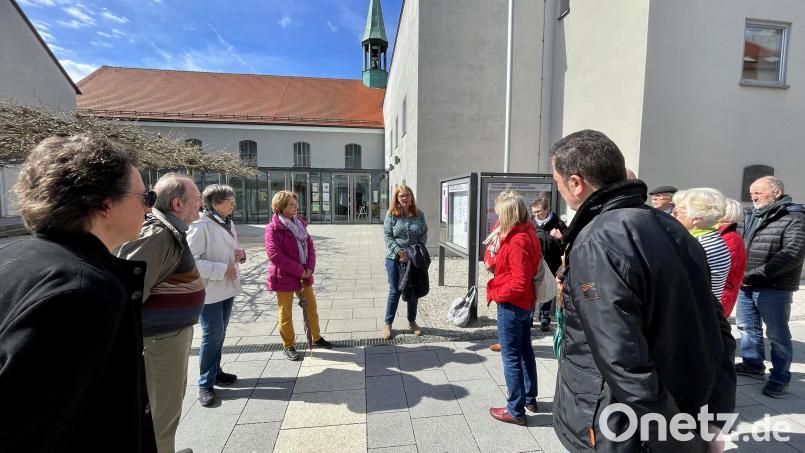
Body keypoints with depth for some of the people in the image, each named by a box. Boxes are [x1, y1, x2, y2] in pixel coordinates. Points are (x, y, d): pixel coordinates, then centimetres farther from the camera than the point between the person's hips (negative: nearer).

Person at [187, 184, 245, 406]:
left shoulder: (228, 224, 6)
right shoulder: (201, 226, -19)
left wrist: (241, 253, -3)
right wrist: (223, 269, -22)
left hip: (228, 288, 8)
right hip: (209, 291, -8)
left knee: (220, 333, 19)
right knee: (212, 335, 1)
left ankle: (215, 371, 36)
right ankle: (205, 384, 17)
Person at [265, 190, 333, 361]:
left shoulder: (299, 223, 8)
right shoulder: (273, 228, -13)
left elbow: (309, 246, 9)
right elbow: (274, 254, -21)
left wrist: (310, 267, -7)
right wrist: (299, 270, -19)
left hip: (303, 275, 7)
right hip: (284, 277, -6)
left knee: (312, 306, 16)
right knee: (286, 313, 7)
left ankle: (316, 338, 34)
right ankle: (288, 347, 24)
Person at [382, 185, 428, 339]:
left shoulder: (419, 215, 3)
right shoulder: (391, 214, -4)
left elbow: (424, 234, 3)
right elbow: (387, 236, -9)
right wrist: (400, 251, -17)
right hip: (394, 259, -2)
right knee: (395, 291, 5)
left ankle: (412, 321, 31)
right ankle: (388, 324, 20)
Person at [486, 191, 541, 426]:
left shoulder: (517, 241, -24)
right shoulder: (528, 233, 5)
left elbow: (519, 283, -26)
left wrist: (495, 293, -13)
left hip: (511, 305, -10)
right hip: (526, 303, 10)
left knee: (511, 357, 4)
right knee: (525, 351, 21)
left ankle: (516, 411, 18)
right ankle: (530, 399, 38)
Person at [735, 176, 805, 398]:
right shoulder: (752, 216, 12)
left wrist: (754, 274, -20)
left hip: (774, 289, -7)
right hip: (746, 286, 7)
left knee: (777, 334, 5)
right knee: (747, 327, 17)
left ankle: (780, 378, 19)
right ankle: (753, 365, 33)